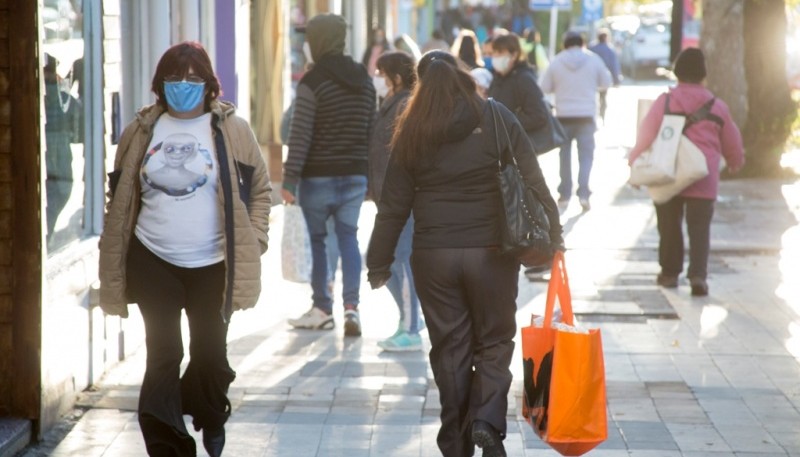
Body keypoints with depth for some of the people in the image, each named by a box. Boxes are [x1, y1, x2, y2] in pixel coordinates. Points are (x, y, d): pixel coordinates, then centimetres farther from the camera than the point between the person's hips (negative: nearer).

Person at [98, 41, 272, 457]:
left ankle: (210, 419, 39)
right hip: (153, 263, 1)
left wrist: (253, 241, -2)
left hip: (213, 265, 0)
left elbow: (259, 189, 7)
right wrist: (114, 261, 8)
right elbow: (120, 197, 11)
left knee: (210, 354, 10)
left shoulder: (231, 130, 0)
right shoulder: (141, 131, 5)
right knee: (162, 356, -3)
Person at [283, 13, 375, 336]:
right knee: (348, 237, 7)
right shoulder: (364, 80, 8)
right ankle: (351, 305, -7)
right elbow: (371, 129, 12)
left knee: (317, 239, 7)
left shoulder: (313, 82, -12)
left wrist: (290, 179, -13)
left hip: (318, 176, -5)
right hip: (355, 176, 5)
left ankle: (322, 309, 13)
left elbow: (300, 135, -15)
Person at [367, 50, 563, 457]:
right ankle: (487, 420, -9)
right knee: (494, 343, 12)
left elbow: (393, 205, 3)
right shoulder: (497, 119, -3)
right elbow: (533, 183, -3)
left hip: (433, 256, 1)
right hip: (491, 253, -1)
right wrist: (553, 236, 5)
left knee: (449, 348, 10)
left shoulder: (412, 132, 0)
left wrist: (379, 262, 11)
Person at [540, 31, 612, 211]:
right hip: (586, 115, -1)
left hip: (564, 115, 1)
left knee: (565, 154, 14)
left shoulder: (556, 62, -4)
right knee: (586, 154, 0)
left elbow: (545, 87, 0)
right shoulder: (593, 59, -4)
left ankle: (565, 193, 18)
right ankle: (583, 192, -15)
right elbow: (606, 83, 5)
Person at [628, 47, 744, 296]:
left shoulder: (664, 101, -4)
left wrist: (634, 164, 10)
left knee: (670, 226, 14)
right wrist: (735, 163, 33)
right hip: (703, 181, 0)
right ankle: (698, 274, -14)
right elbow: (732, 143, 13)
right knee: (699, 229, 0)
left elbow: (646, 135, -2)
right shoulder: (717, 106, 2)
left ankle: (670, 272, 23)